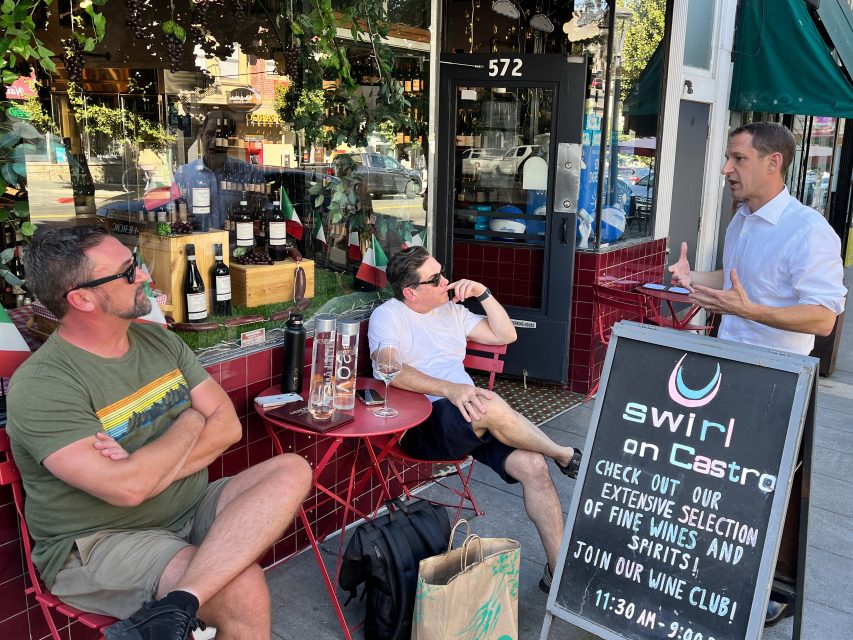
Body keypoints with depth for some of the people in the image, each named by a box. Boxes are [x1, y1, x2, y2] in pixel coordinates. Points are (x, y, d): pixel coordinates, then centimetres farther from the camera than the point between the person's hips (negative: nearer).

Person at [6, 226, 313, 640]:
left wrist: (144, 468, -16)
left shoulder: (159, 340, 5)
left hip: (190, 510, 8)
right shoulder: (41, 386, -16)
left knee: (292, 471, -19)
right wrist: (190, 423, -8)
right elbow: (126, 488, -25)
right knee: (244, 588, -31)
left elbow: (228, 425, 1)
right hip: (98, 542, -8)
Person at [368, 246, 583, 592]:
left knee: (533, 465, -18)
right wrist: (450, 389, -33)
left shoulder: (450, 310, 19)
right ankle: (566, 456, -10)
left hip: (471, 418, 7)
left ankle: (558, 569, -7)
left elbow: (505, 335, 20)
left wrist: (483, 294, 6)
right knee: (491, 406, -35)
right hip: (419, 426, -6)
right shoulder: (387, 316, -2)